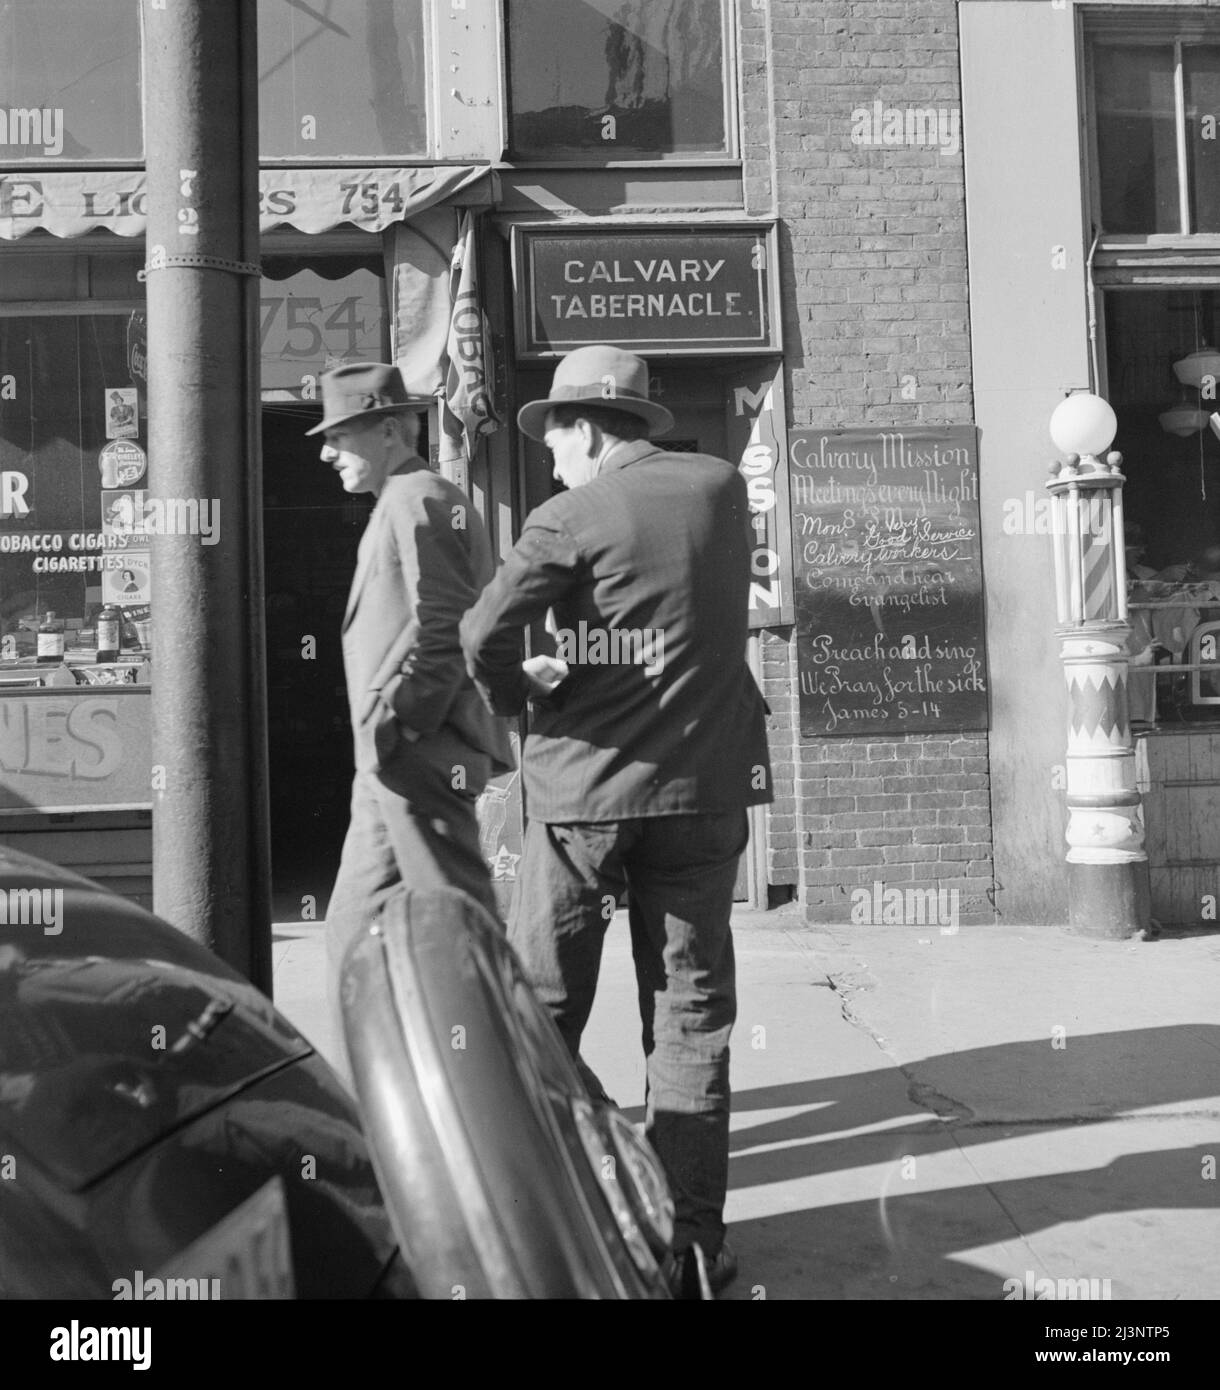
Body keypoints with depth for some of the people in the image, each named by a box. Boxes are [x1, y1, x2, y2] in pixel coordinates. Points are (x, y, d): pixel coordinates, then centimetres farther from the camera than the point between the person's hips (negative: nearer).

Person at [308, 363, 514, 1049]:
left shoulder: (419, 500, -10)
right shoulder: (402, 504, 21)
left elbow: (442, 634, -19)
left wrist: (395, 724, -19)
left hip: (421, 755, -10)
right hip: (393, 762, 10)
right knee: (356, 924, 13)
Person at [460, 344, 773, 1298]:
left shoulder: (574, 518, -8)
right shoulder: (723, 486, 6)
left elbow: (483, 638, -17)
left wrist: (517, 696, 3)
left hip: (586, 781, -3)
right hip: (704, 783, 4)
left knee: (539, 1002, 12)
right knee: (690, 1006, 9)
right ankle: (692, 1231, 12)